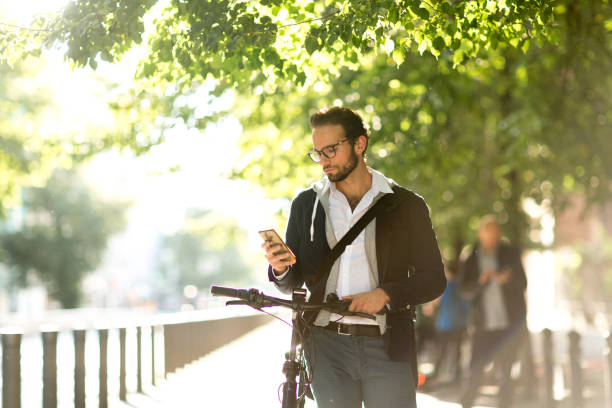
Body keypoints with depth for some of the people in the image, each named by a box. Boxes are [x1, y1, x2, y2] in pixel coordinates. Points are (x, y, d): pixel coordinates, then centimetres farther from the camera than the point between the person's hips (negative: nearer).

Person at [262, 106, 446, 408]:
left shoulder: (406, 206, 4)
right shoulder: (306, 205, 11)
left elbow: (434, 279, 4)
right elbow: (291, 284, 15)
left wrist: (385, 294, -13)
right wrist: (279, 269, -9)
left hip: (387, 349, -2)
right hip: (327, 346, 2)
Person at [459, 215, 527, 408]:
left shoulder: (510, 253, 5)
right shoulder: (472, 259, 6)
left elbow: (522, 283, -1)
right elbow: (465, 290, -1)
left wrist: (505, 279, -21)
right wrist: (481, 281, -20)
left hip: (509, 322, 0)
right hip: (484, 325, 0)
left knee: (505, 373, 3)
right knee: (476, 372, -5)